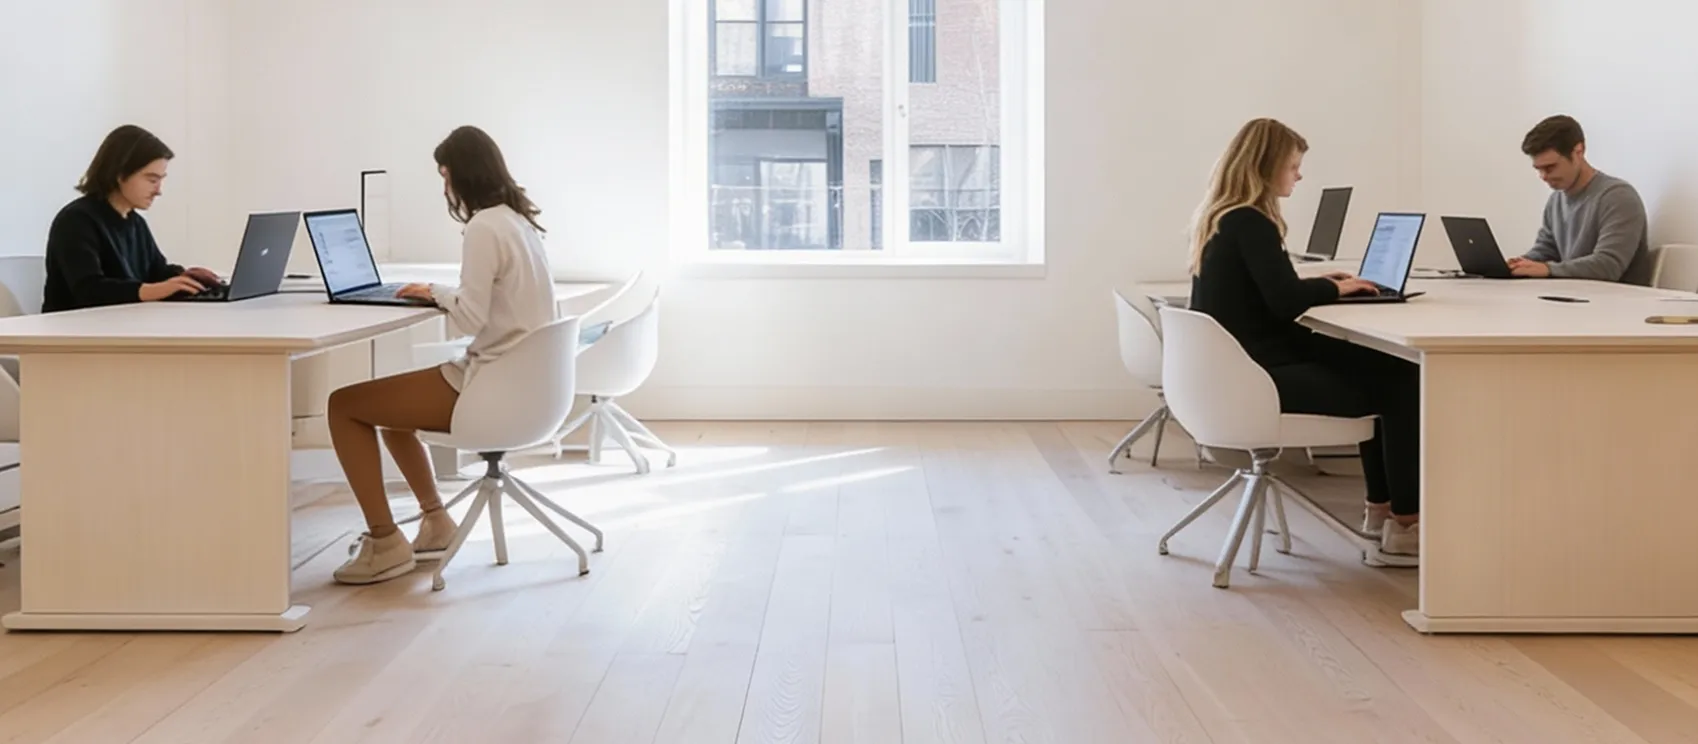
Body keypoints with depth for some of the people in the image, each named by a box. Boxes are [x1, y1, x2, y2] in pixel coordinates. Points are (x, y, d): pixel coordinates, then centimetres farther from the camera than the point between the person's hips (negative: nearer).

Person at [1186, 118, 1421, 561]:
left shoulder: (1219, 217, 13)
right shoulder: (1249, 223, -16)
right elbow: (1286, 302, -23)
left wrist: (1322, 284, 10)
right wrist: (1335, 289, -4)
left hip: (1241, 366, 10)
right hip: (1259, 376, -10)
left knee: (1381, 368, 17)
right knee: (1401, 384, -5)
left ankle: (1381, 507, 22)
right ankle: (1405, 525, 3)